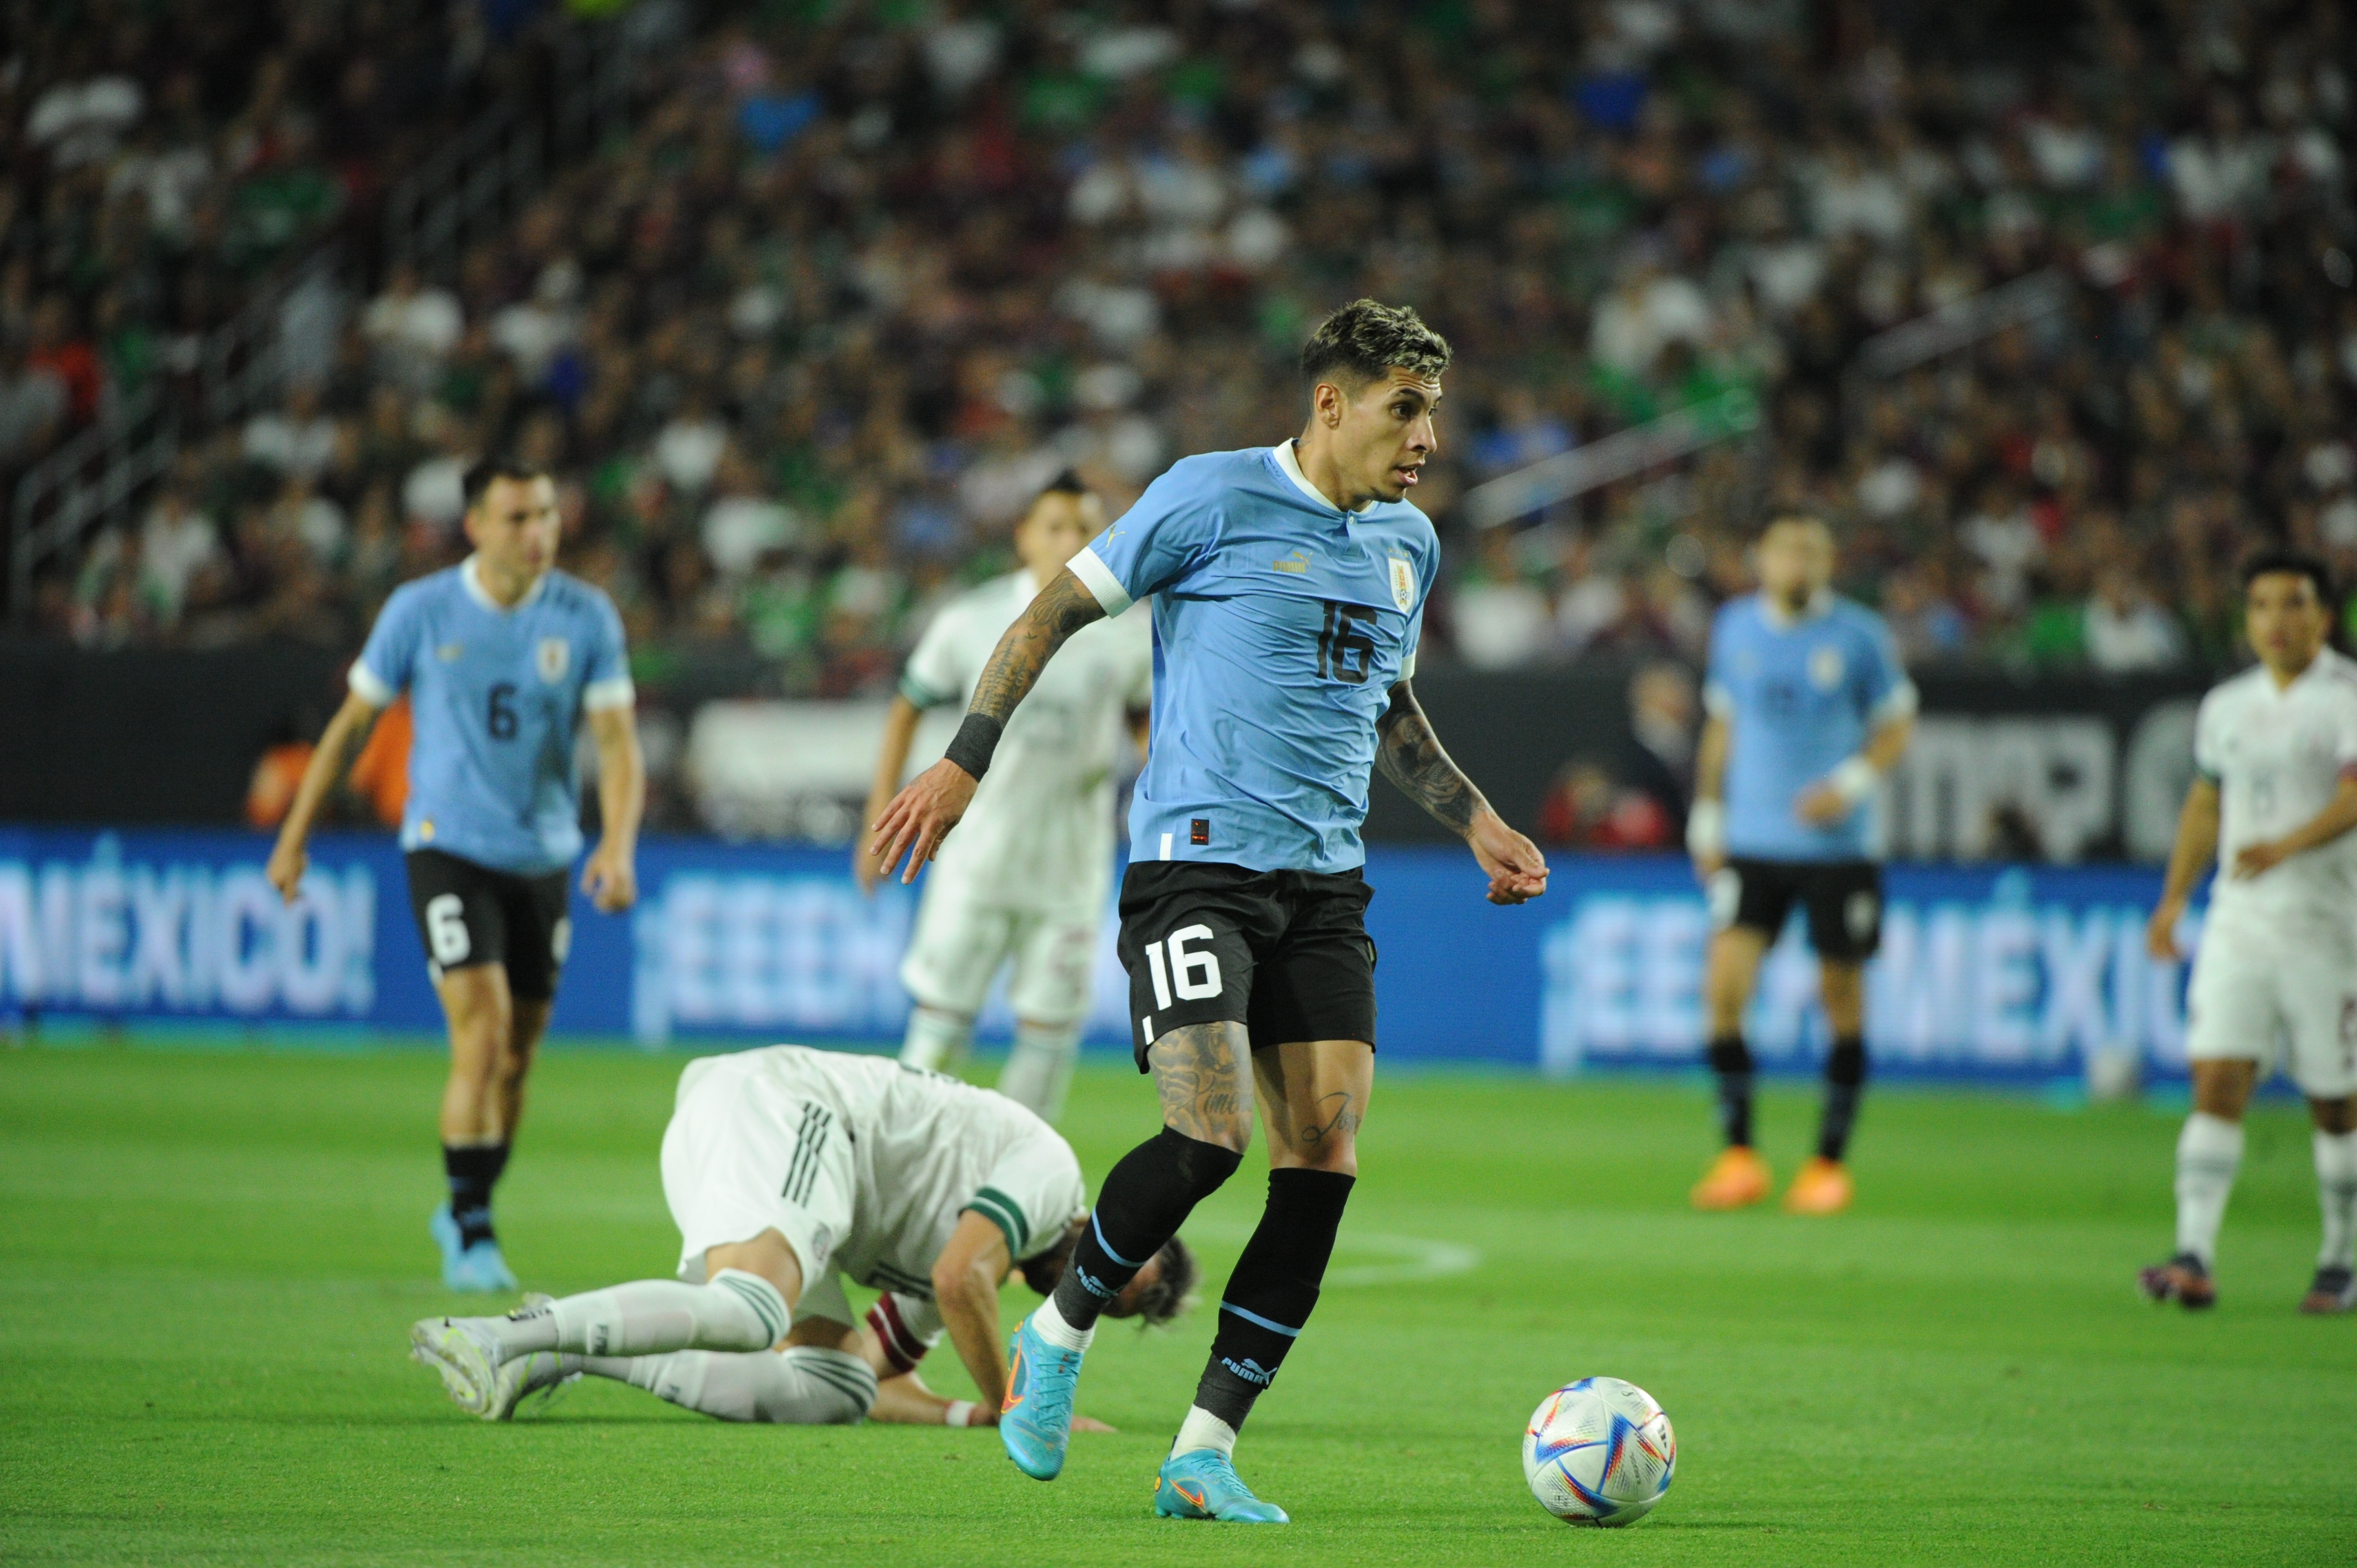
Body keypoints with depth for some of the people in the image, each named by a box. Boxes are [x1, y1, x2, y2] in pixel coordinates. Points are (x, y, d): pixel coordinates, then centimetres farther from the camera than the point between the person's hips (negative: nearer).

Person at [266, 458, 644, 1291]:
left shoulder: (585, 618, -2)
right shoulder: (422, 611, -5)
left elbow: (618, 743, -4)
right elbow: (352, 723, 5)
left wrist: (618, 845, -20)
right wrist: (294, 837, 7)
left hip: (542, 857, 3)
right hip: (449, 846, -3)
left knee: (517, 1055, 9)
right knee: (483, 1031, -18)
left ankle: (467, 1212, 29)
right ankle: (471, 1233, -11)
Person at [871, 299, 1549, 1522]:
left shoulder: (1406, 544, 15)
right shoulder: (1216, 497, -5)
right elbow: (1059, 608, 0)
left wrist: (1477, 823, 21)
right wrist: (963, 763, -5)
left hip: (1326, 882, 6)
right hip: (1196, 860, -6)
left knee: (1324, 1165, -5)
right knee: (1208, 1139, -20)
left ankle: (1204, 1454, 2)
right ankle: (1056, 1337, 8)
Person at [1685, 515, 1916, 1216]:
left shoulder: (1858, 634, -3)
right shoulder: (1735, 626, 6)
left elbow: (1896, 724, 4)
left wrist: (1851, 784, -13)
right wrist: (1707, 818, 14)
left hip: (1836, 844, -2)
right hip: (1752, 841, 2)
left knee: (1841, 996, 2)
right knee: (1725, 986, -11)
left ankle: (1830, 1161, 15)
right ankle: (1739, 1154, -1)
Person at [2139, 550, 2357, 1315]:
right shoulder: (2226, 706, 12)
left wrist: (2288, 846, -35)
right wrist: (2175, 895, 21)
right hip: (2237, 925, 4)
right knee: (2217, 1083, -10)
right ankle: (2194, 1258, -16)